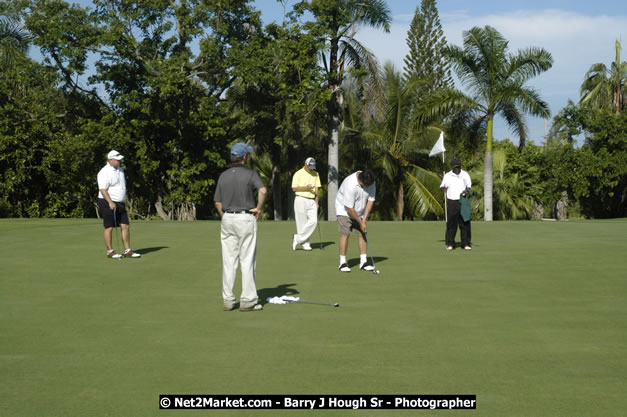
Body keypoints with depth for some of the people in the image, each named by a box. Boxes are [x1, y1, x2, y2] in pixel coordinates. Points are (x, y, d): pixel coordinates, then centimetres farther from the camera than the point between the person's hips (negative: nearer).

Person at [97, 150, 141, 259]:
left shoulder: (120, 170, 15)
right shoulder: (104, 172, -12)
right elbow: (103, 189, -20)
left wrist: (123, 202, 21)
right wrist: (110, 202, -29)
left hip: (120, 204, 8)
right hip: (108, 203, -8)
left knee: (125, 226, 3)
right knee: (109, 227, -2)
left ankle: (128, 251, 7)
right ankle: (110, 252, 6)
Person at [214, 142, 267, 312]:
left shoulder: (223, 176, 8)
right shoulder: (250, 174, -6)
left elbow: (218, 202, 8)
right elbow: (263, 190, -23)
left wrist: (225, 218, 16)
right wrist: (258, 208, -10)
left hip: (227, 218, 4)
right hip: (246, 218, -4)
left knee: (228, 261, 6)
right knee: (247, 261, 0)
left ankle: (228, 300, 7)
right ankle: (248, 300, 0)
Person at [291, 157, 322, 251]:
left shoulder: (316, 174, 11)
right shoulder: (298, 174, -3)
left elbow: (316, 188, 12)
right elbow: (294, 188, -6)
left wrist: (316, 201, 6)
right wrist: (306, 187, -19)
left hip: (311, 201, 4)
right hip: (301, 200, -4)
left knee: (313, 221, -11)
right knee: (302, 223, -3)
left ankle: (298, 239, -1)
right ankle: (305, 243, 8)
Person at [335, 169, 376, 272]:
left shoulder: (371, 183, -16)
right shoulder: (350, 185, -35)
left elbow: (371, 200, -9)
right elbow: (349, 208, -29)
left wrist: (364, 219, -14)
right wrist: (360, 223, -21)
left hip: (359, 211, 6)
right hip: (344, 210, -5)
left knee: (362, 234, -2)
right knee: (345, 234, -13)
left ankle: (363, 262, 0)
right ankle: (343, 263, -9)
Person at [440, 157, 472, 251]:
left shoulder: (465, 175, 8)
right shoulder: (447, 176, 7)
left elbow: (469, 186, 10)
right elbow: (442, 186, 12)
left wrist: (467, 191, -13)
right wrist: (443, 188, -12)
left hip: (463, 201, 1)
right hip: (451, 202, 0)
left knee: (465, 223, -1)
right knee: (451, 223, -2)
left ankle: (466, 243, 4)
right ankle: (450, 244, 3)